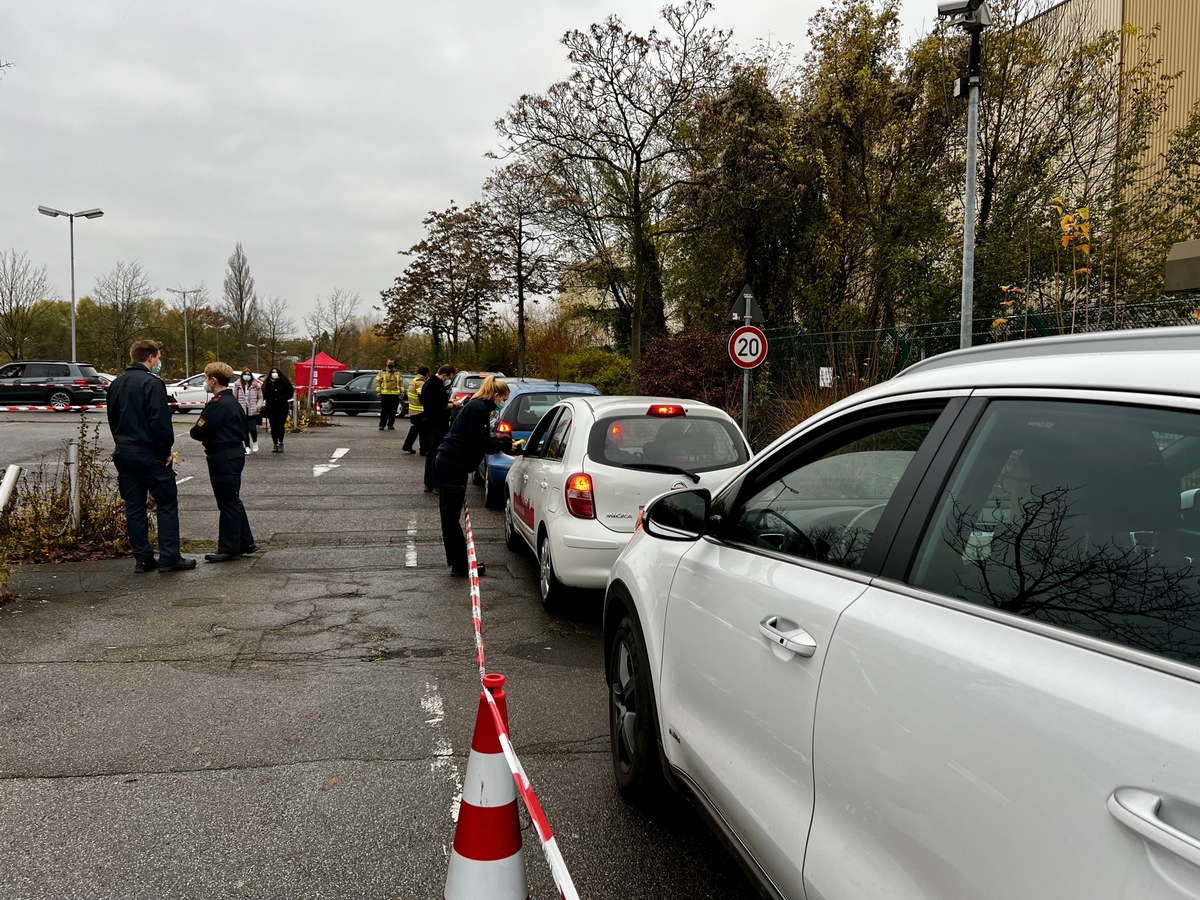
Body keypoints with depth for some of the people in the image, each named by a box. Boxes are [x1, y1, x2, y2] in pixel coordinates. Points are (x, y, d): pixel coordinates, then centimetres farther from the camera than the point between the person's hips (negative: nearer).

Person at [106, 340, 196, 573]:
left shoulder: (116, 384, 12)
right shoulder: (152, 383, -14)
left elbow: (112, 419, 18)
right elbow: (160, 421, -19)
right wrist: (166, 451, -9)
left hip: (124, 454, 8)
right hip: (150, 455, -8)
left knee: (134, 507, 9)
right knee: (167, 504, 1)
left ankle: (142, 559, 12)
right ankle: (169, 558, -1)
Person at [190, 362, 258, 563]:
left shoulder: (218, 404, -18)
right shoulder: (234, 402, 13)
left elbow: (199, 431, -20)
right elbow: (245, 427, 20)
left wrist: (195, 430, 2)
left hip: (223, 458, -10)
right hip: (236, 453, 10)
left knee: (228, 503, -3)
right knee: (234, 501, 17)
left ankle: (229, 549, 3)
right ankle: (246, 543, 23)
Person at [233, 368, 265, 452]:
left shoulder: (256, 386, 4)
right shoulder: (238, 386, 4)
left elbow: (260, 398, 8)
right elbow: (234, 398, 5)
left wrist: (258, 407, -6)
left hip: (253, 412, -1)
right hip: (242, 411, 1)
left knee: (253, 429, -10)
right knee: (245, 430, 4)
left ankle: (255, 442, 18)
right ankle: (247, 447, 14)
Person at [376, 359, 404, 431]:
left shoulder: (398, 373, 13)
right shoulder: (382, 372, 5)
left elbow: (401, 382, 16)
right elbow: (377, 381, 3)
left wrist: (402, 391, 6)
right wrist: (378, 391, -5)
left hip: (395, 395, 3)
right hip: (385, 394, -3)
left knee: (393, 411, 5)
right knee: (384, 411, -2)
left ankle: (390, 425, 14)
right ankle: (382, 425, 4)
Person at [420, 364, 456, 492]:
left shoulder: (428, 383, 14)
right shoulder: (437, 386, -18)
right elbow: (442, 406, -21)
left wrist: (448, 402, 15)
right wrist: (453, 405, -4)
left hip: (430, 423, 11)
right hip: (439, 425, -10)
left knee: (430, 454, 15)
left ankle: (428, 484, 22)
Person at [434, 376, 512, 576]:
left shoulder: (475, 406, 17)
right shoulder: (479, 409, -14)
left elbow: (480, 440, 20)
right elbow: (480, 443, -16)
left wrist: (500, 442, 11)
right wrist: (503, 445, -5)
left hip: (448, 464, 10)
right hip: (453, 467, -10)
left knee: (450, 516, 11)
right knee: (451, 517, -3)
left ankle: (459, 563, 19)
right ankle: (461, 564, 3)